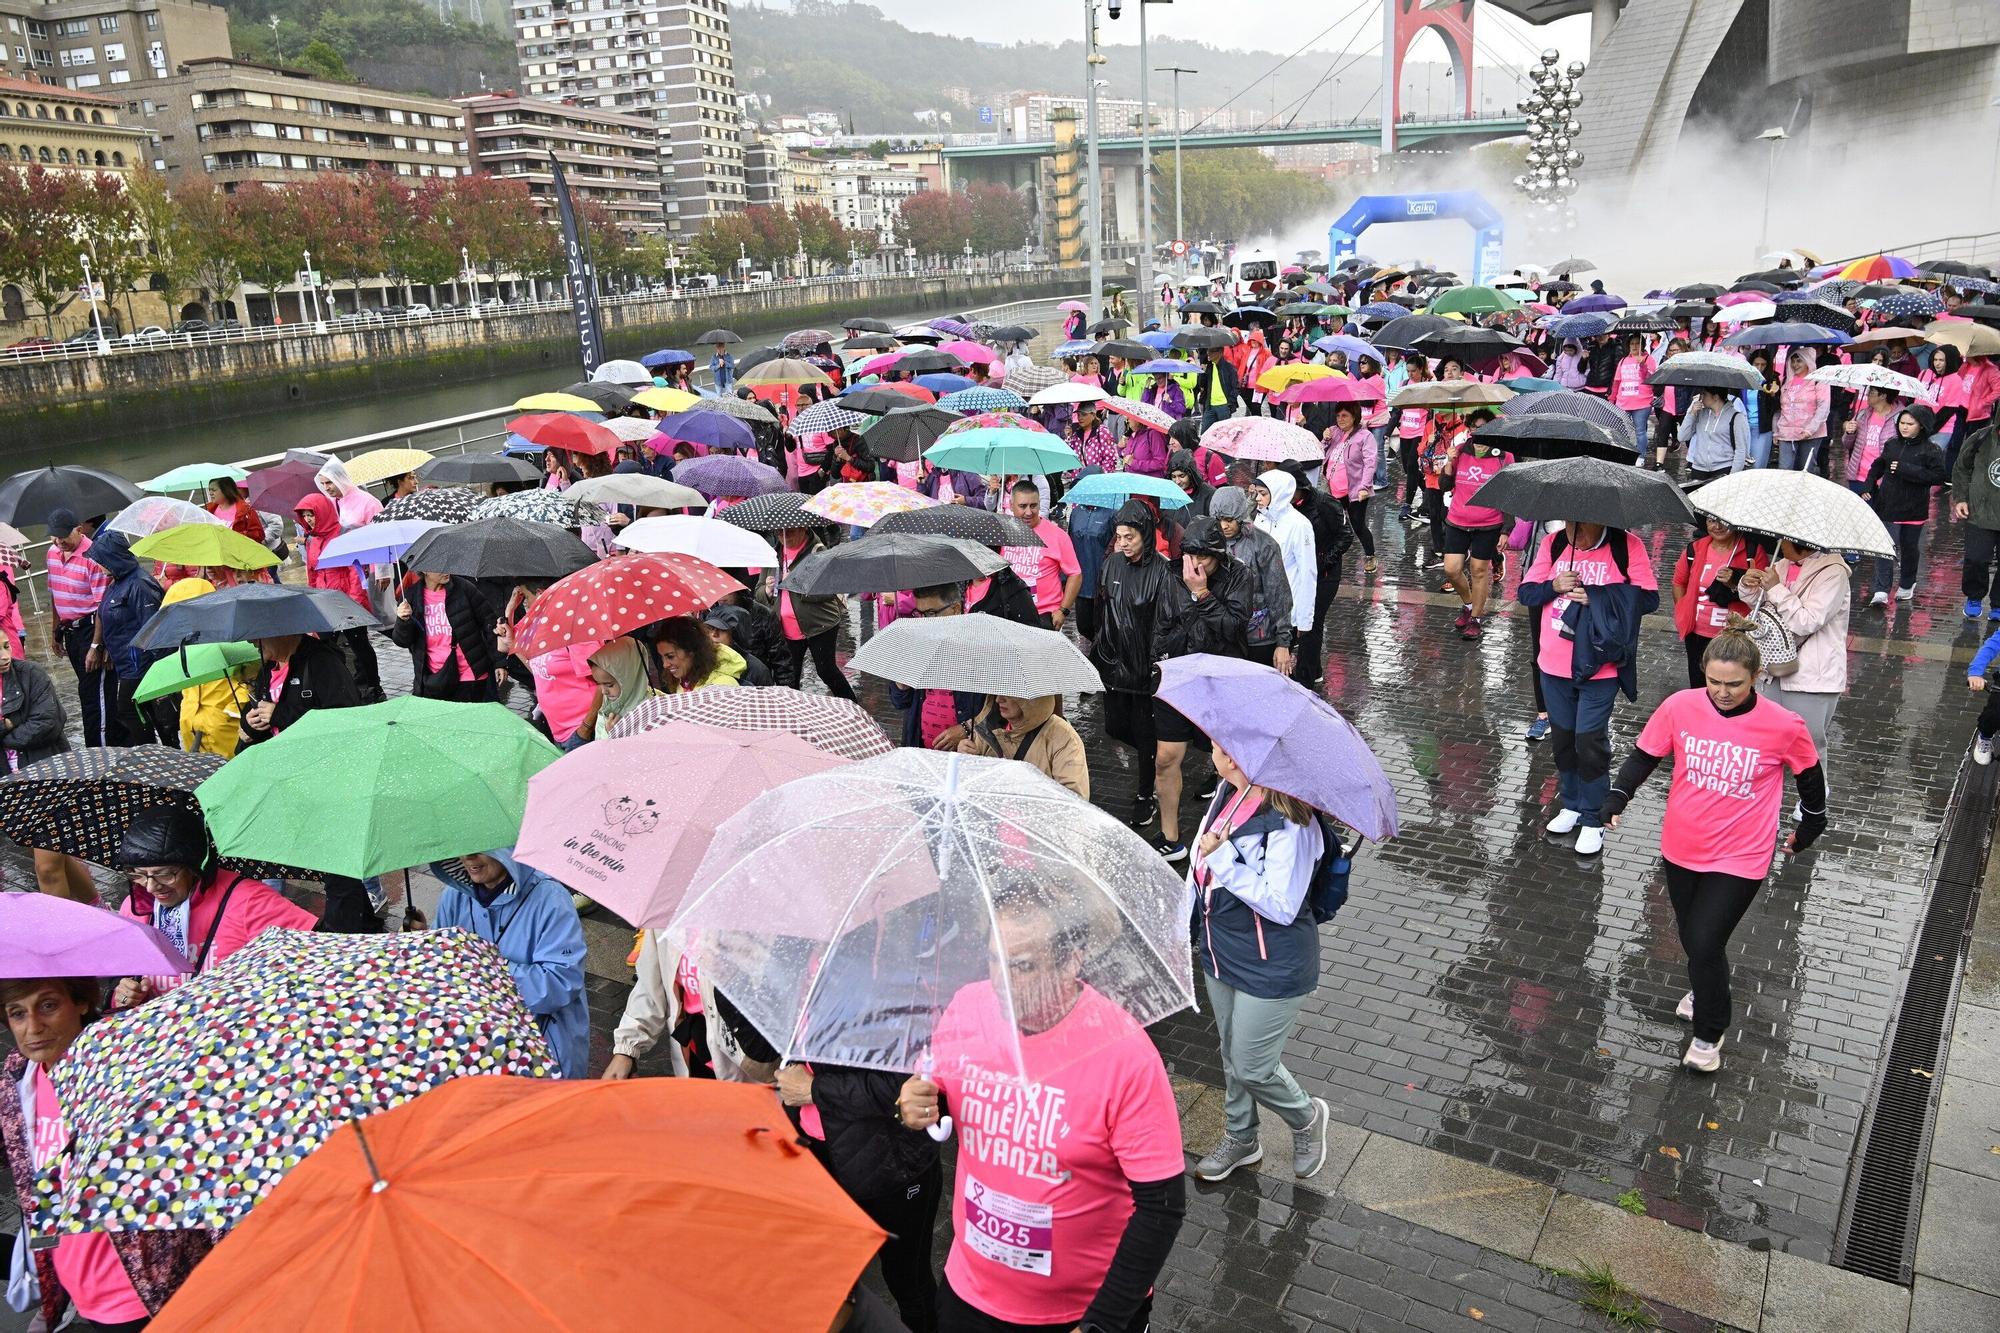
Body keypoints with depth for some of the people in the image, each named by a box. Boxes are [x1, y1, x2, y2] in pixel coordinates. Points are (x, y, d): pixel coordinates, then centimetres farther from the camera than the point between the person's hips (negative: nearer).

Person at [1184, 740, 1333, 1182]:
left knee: (1253, 1067, 5)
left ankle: (1306, 1118, 36)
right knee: (1232, 1054, 23)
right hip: (1220, 954, 8)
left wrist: (1223, 858, -31)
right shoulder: (1225, 795, -3)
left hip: (1271, 969, -8)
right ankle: (1240, 1138, 45)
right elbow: (1199, 865, 10)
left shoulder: (1289, 823, -28)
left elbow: (1281, 906, -30)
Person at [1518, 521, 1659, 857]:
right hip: (1554, 665, 4)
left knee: (1590, 742, -1)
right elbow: (1526, 592, 4)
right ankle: (1571, 806, 33)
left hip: (1599, 668, -4)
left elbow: (1648, 598, -12)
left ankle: (1593, 820, 14)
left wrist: (1594, 596, -20)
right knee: (1562, 738, 15)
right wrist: (1554, 586, -17)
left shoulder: (1626, 546, -9)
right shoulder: (1553, 543, 1)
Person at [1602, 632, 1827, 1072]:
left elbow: (1810, 776, 3)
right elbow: (1644, 756, 0)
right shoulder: (1680, 707, -13)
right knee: (1691, 938, 20)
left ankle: (1709, 1034, 18)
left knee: (1705, 944, -7)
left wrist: (1808, 829, 15)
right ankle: (1706, 989, 53)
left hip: (1739, 859, -3)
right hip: (1681, 849, 3)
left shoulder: (1784, 726, -16)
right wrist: (1617, 799, -13)